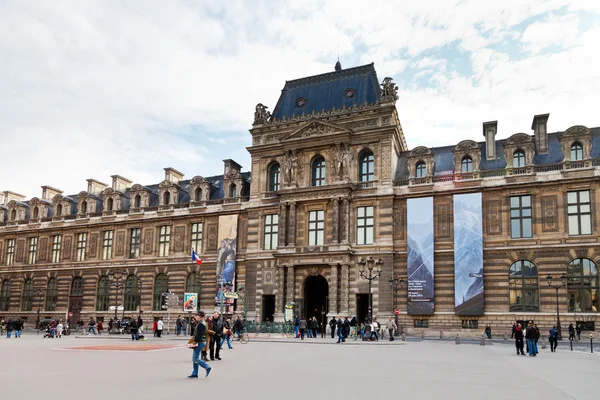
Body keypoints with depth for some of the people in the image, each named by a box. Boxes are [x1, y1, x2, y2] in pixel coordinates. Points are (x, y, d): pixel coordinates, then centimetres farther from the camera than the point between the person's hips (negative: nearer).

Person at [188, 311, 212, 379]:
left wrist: (194, 342, -20)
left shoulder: (201, 324, -19)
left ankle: (207, 368, -3)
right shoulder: (200, 323, 13)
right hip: (200, 343, 10)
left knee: (195, 358, -8)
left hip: (200, 343, -10)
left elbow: (199, 335, -24)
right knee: (194, 358, 12)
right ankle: (194, 374, 16)